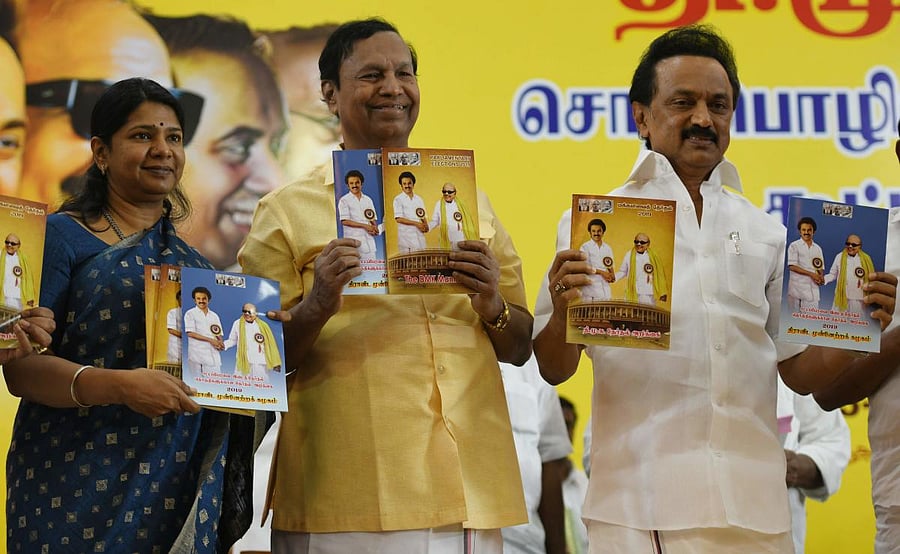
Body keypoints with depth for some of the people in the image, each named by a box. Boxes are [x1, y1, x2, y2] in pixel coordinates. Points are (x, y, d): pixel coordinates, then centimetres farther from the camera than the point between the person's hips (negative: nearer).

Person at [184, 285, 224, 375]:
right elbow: (190, 333, -7)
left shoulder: (214, 316, 17)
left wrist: (220, 344, -7)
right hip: (197, 356, -4)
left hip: (213, 355, 4)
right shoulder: (190, 314, 3)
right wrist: (210, 340, -12)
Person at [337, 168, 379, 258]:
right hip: (353, 241, -5)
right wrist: (365, 226, -12)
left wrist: (375, 229, -5)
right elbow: (345, 221, -7)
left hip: (368, 240, 5)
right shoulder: (344, 201, 1)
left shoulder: (368, 200, 17)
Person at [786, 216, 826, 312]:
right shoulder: (794, 246, 2)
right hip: (797, 288, -4)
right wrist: (811, 274, -14)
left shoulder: (817, 248, 16)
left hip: (813, 289, 4)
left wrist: (821, 277, -6)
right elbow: (792, 266, -8)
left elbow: (821, 268, 18)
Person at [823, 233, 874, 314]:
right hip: (842, 297, 0)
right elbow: (833, 274, 6)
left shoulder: (866, 259, 1)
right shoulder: (840, 257, 1)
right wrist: (823, 279, -13)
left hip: (858, 299, 0)